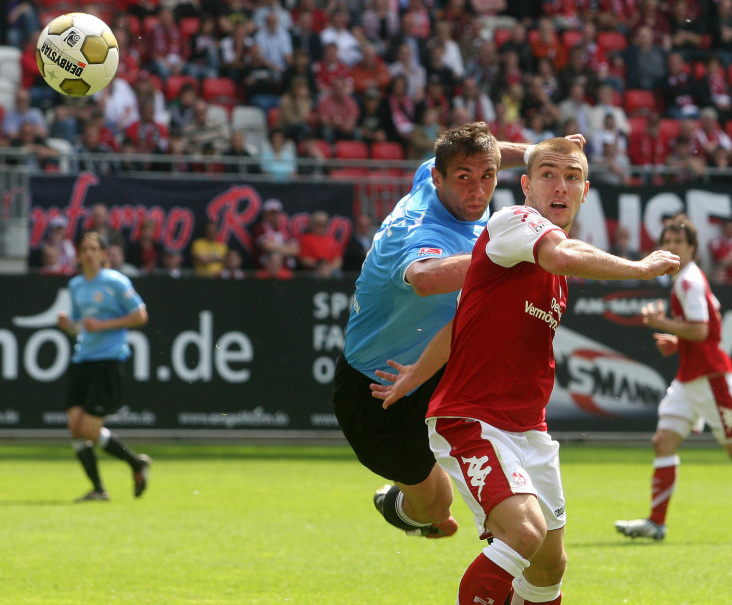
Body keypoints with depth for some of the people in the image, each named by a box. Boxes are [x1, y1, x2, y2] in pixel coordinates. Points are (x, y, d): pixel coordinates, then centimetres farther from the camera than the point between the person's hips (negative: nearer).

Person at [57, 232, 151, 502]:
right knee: (75, 425, -4)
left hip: (108, 361, -7)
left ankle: (137, 462, 12)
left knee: (89, 429, -11)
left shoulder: (115, 282, -5)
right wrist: (67, 323, 1)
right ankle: (97, 489, 6)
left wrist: (102, 325, -14)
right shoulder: (75, 286, 15)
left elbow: (140, 316, -6)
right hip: (82, 359, 7)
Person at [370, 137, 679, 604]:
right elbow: (563, 255, -34)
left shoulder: (558, 276, 16)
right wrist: (641, 268, -22)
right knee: (525, 530, -31)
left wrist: (418, 373, 27)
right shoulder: (512, 221, -12)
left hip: (529, 430, 9)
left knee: (549, 565, 13)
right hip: (471, 421, -9)